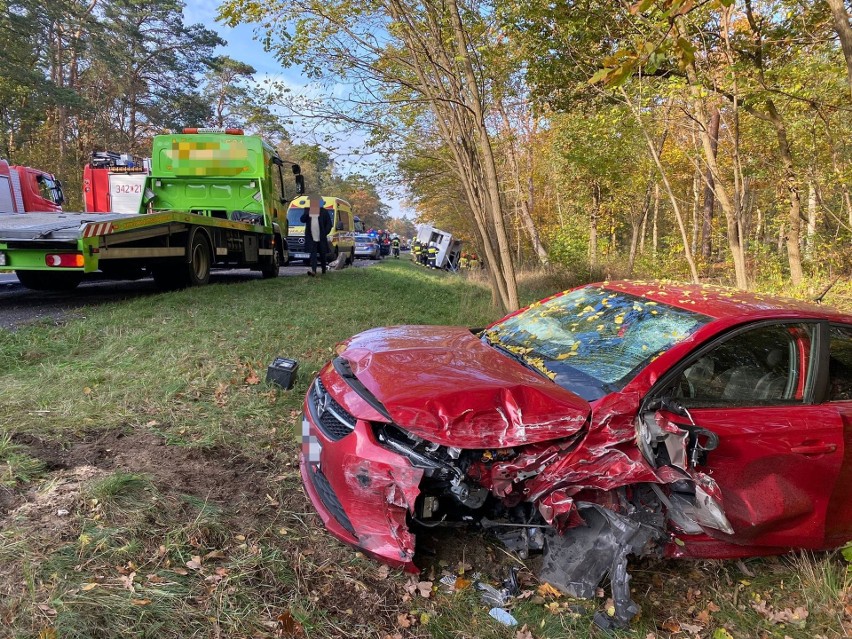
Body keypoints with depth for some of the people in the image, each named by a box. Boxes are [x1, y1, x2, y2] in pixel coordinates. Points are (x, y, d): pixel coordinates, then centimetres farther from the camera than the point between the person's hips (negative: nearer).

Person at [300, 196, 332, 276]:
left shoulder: (323, 212, 3)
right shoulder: (307, 210, 9)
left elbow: (329, 223, 4)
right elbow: (302, 220, -1)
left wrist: (325, 233, -6)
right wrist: (307, 213, -17)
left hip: (321, 237, -1)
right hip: (311, 237, 1)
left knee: (322, 254, 9)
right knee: (313, 254, -10)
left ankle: (324, 270, 25)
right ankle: (313, 270, -20)